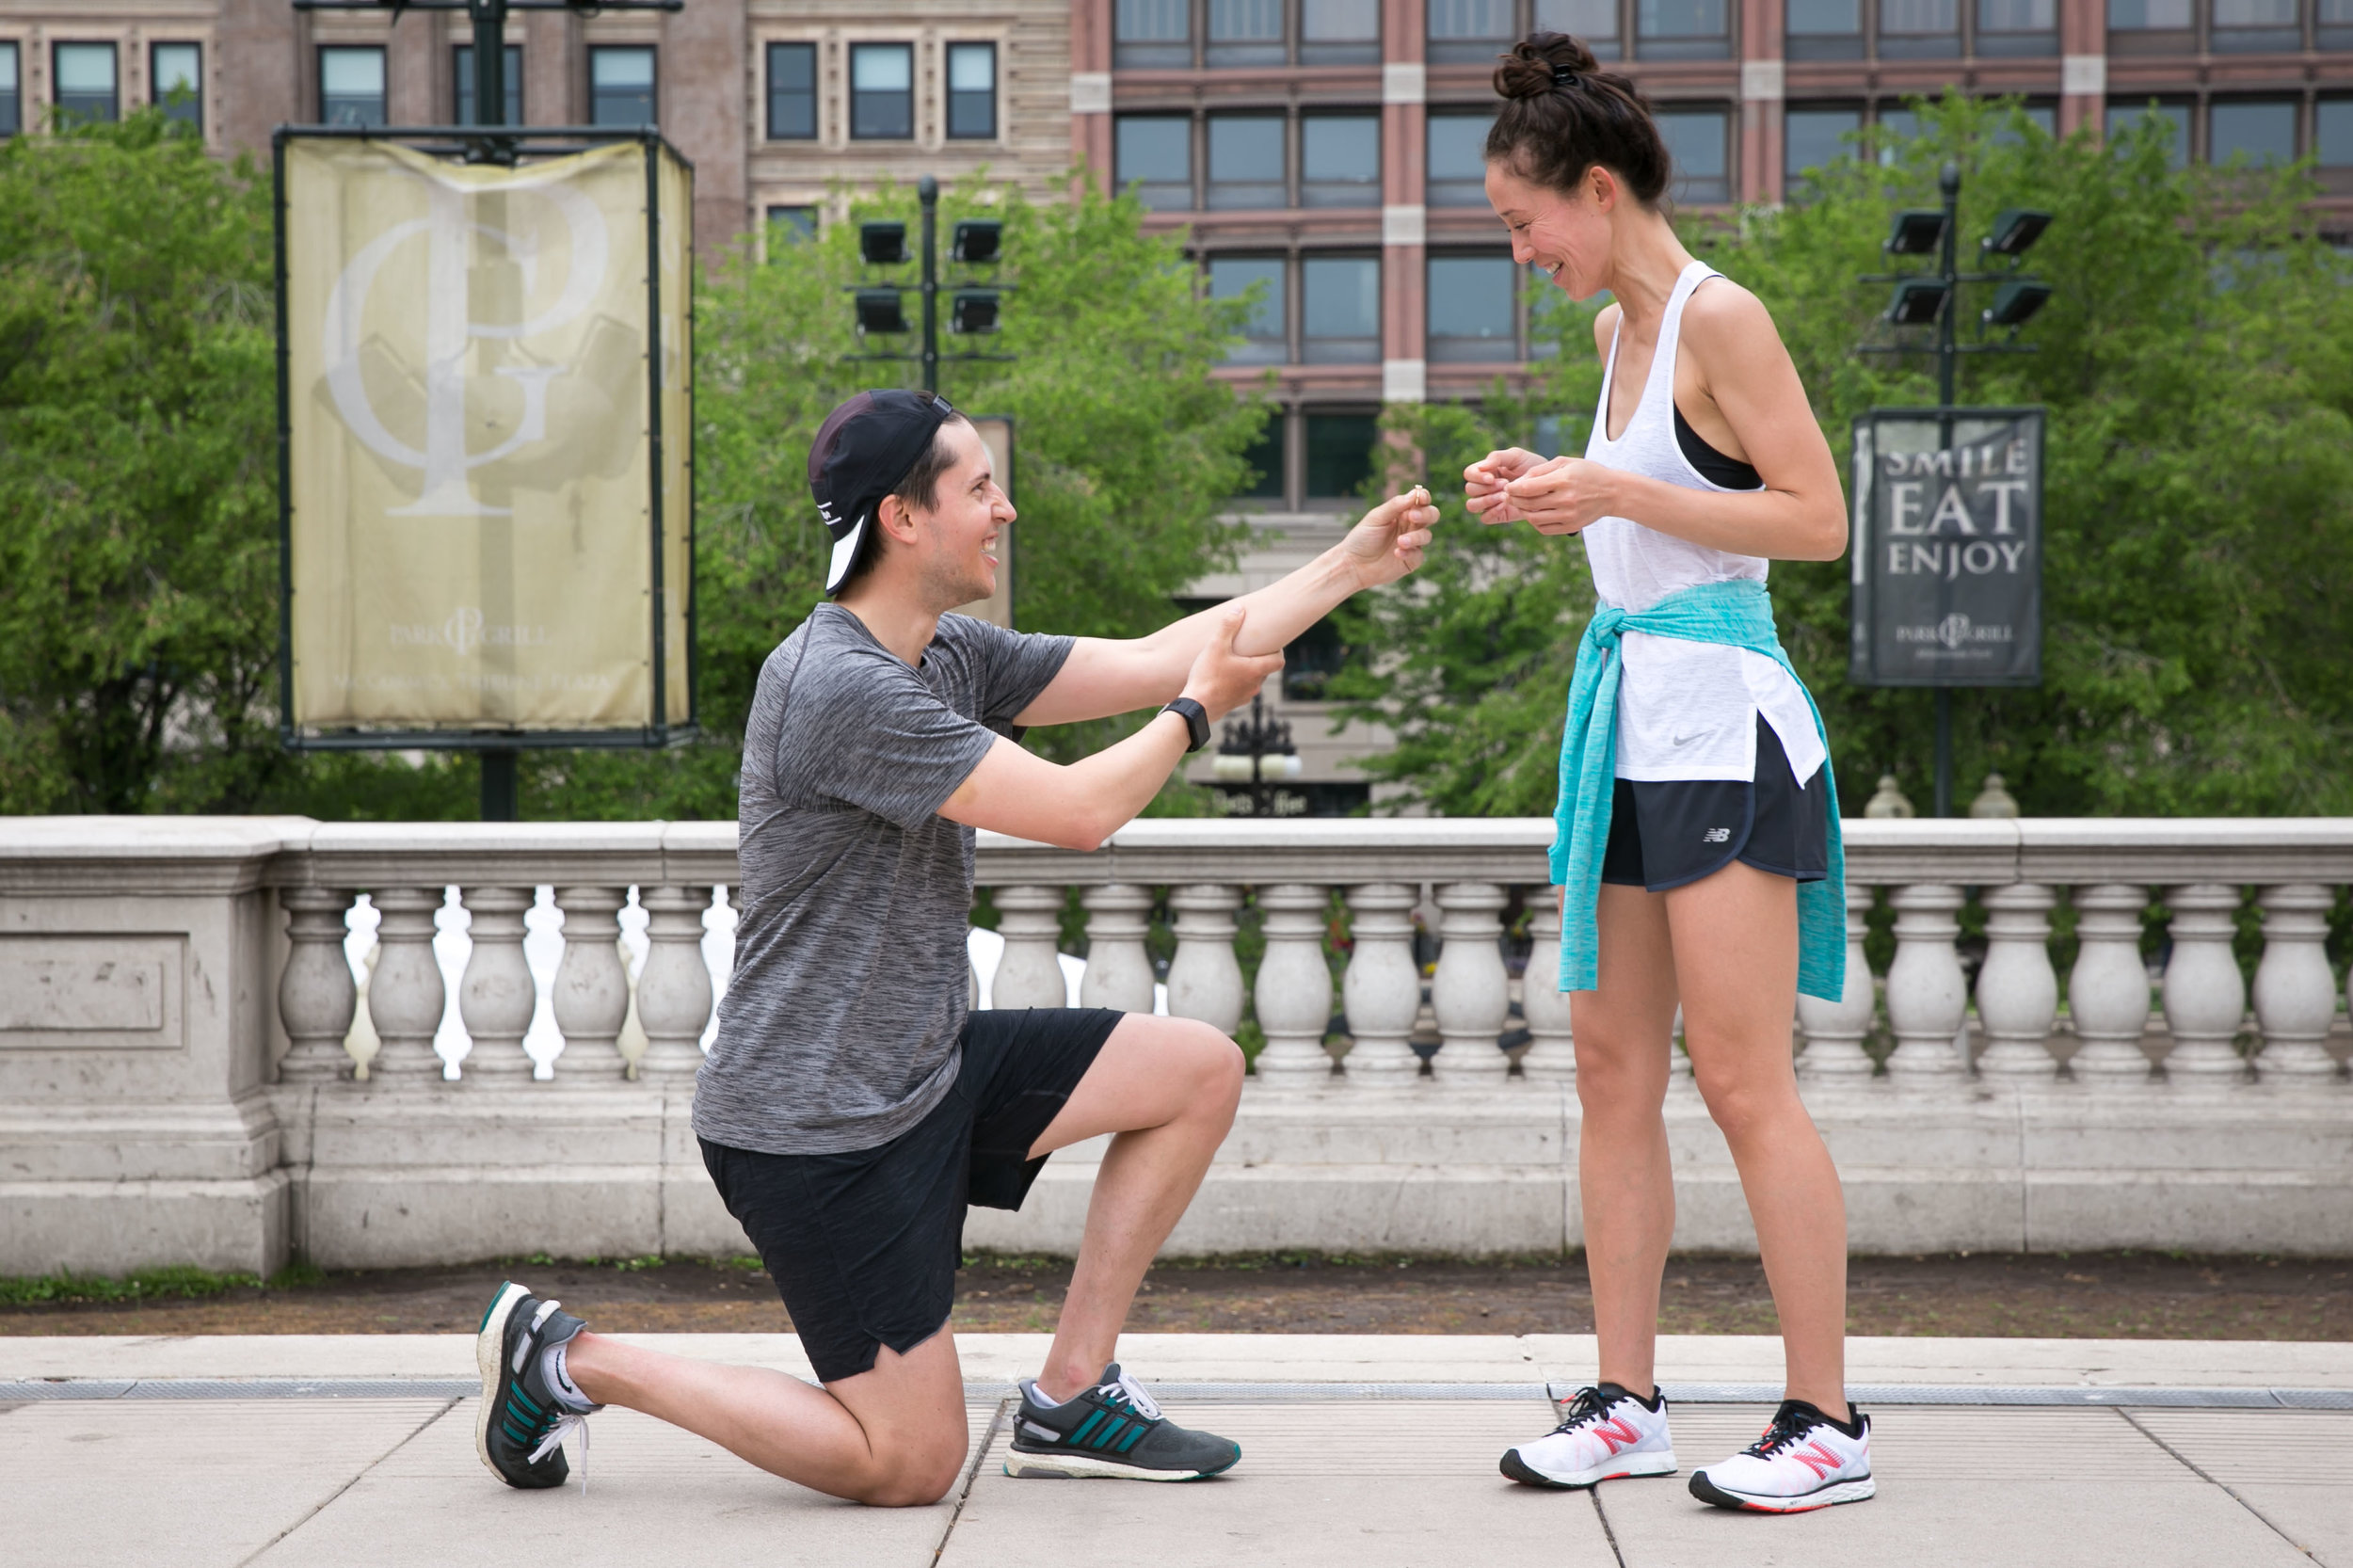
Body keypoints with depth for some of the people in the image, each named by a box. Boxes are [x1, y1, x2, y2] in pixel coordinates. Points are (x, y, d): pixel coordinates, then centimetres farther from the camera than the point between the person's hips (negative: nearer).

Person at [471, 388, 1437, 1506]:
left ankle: (1068, 1399, 10)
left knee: (1201, 1071, 6)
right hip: (813, 1124, -10)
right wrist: (1195, 712, -4)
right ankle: (571, 1360, 7)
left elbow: (1152, 658, 10)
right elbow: (1078, 810, -22)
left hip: (923, 1069, 10)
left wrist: (1350, 567, 10)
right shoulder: (839, 688, -24)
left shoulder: (951, 657, 6)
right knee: (910, 1467, -4)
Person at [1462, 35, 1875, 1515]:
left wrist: (1619, 494, -16)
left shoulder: (1720, 317, -10)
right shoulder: (1621, 327, 16)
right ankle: (1627, 1402, 15)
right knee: (1614, 1071, 8)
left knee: (1743, 1076, -7)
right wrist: (1561, 488, 12)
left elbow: (1818, 518, -15)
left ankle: (1828, 1423, 1)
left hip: (1719, 716, -9)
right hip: (1630, 715, 9)